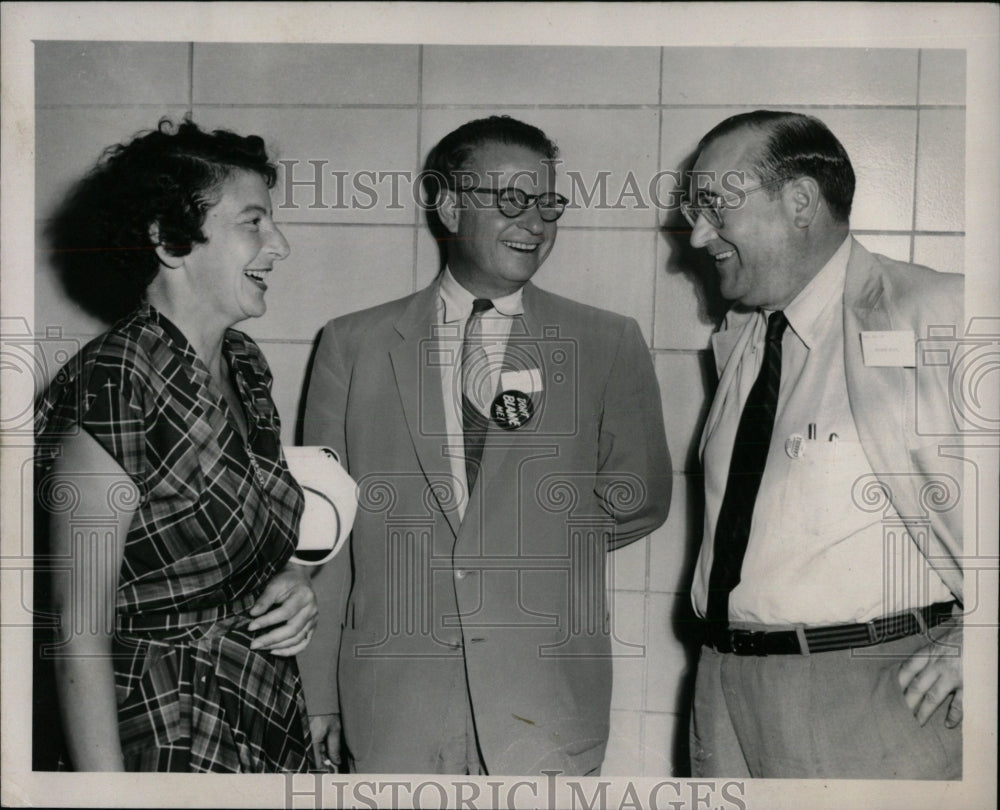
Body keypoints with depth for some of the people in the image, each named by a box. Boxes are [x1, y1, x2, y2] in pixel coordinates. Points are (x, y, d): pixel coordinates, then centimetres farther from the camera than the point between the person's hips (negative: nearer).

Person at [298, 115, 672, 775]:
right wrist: (318, 693, 3)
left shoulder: (609, 344, 6)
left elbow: (639, 501, 6)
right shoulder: (353, 344, 6)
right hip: (392, 707, 1)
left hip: (548, 704, 0)